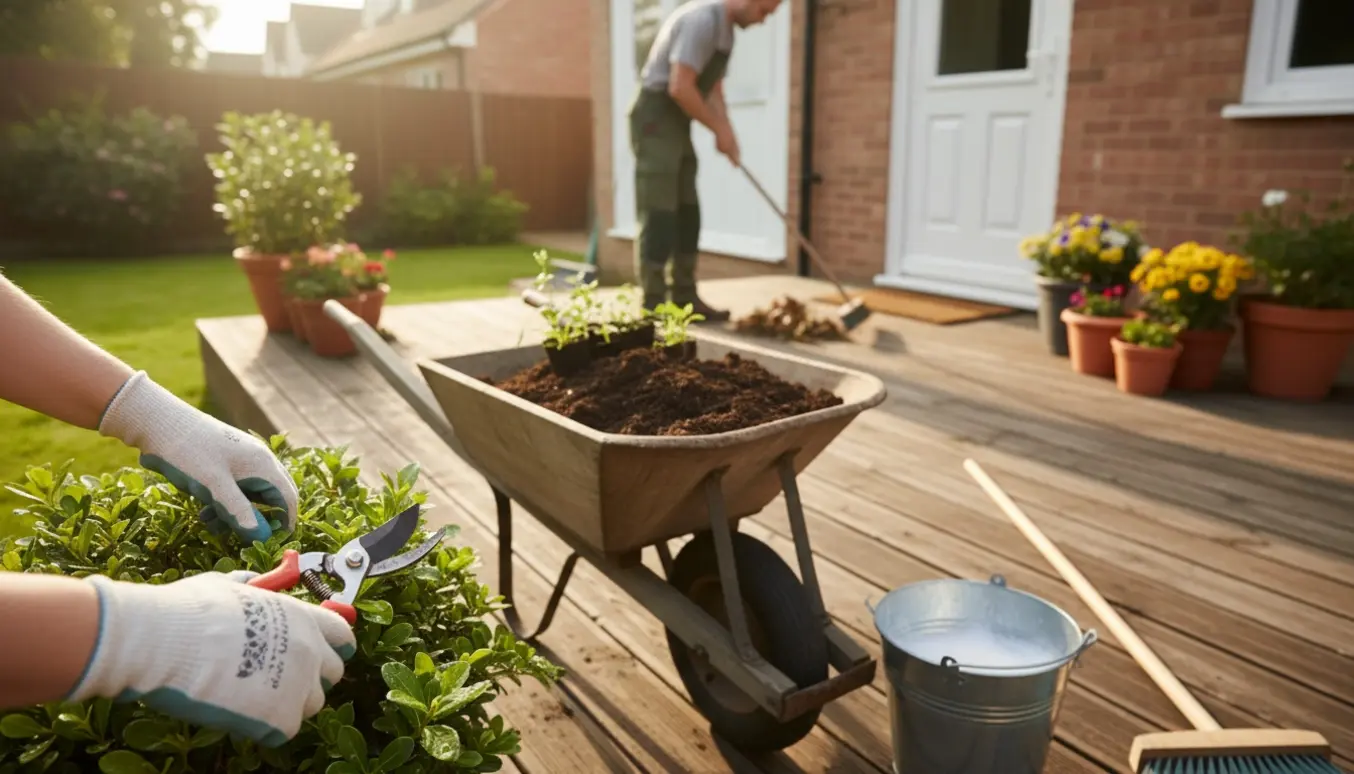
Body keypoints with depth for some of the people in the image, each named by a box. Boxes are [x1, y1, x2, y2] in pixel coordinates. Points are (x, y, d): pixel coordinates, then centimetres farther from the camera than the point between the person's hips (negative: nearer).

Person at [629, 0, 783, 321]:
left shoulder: (723, 28, 13)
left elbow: (713, 89, 15)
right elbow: (679, 88, -26)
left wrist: (727, 134, 0)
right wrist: (719, 129, -14)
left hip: (676, 124, 10)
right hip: (655, 121, -10)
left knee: (687, 214, 9)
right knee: (659, 216, -9)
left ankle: (685, 299, 15)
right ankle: (653, 307, -3)